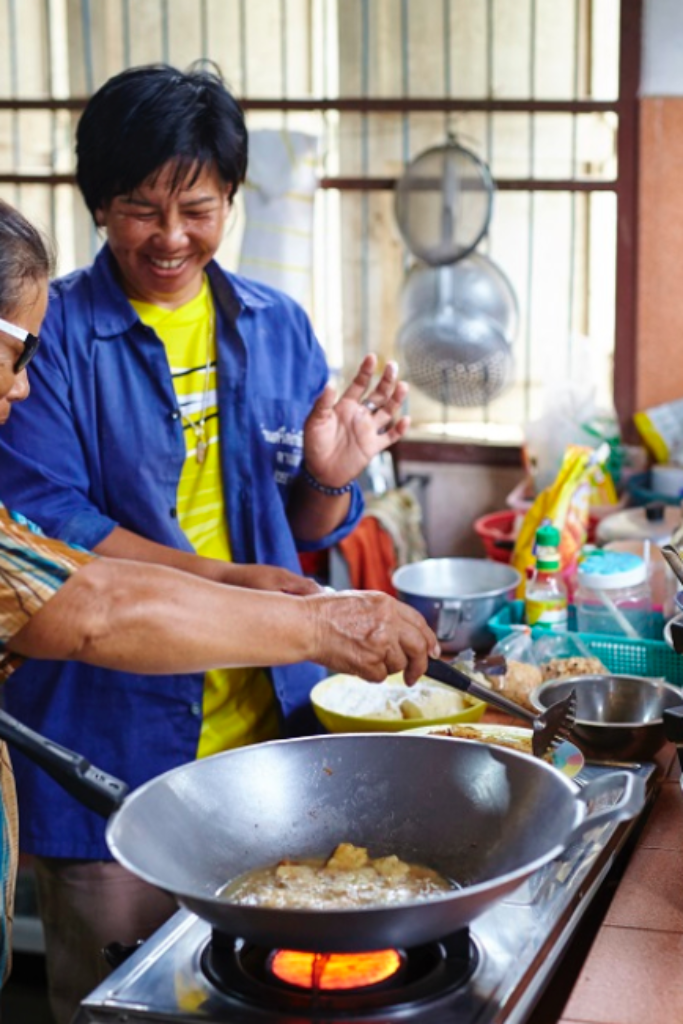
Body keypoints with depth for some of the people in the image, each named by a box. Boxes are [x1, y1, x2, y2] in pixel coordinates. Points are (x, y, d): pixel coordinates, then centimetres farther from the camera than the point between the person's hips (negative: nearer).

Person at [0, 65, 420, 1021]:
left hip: (267, 719, 4)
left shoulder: (276, 326, 6)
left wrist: (331, 477, -12)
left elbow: (309, 532, 11)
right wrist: (222, 580, -23)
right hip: (110, 734, -4)